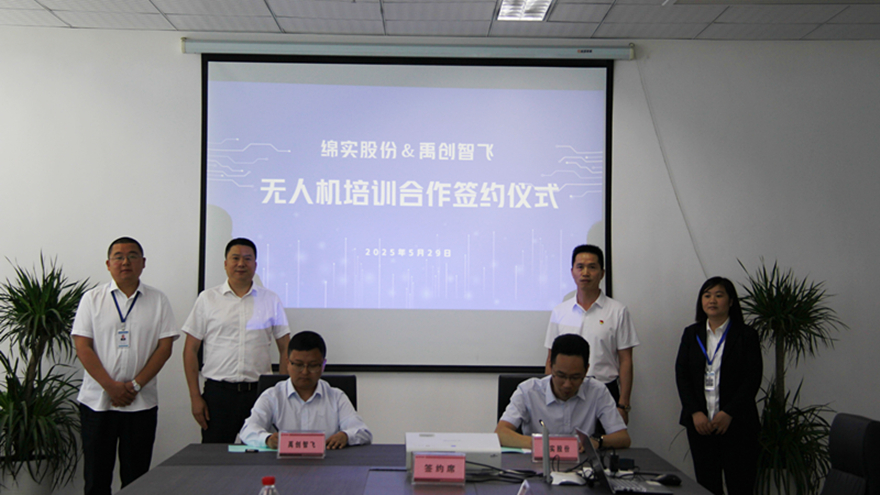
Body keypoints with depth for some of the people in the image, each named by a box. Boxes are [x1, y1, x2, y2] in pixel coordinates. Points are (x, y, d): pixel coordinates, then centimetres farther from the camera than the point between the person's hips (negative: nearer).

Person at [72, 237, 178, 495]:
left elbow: (165, 347, 0)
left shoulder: (158, 300, 6)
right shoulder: (92, 299, 5)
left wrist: (135, 385, -10)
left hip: (142, 403, 0)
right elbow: (82, 347, -2)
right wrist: (111, 386, -11)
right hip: (97, 402, 0)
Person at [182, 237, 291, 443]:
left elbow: (285, 349, 10)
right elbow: (191, 350, 6)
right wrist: (195, 396, -1)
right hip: (218, 391, -1)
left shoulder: (271, 300, 8)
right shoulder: (207, 299, 6)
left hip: (259, 391, 1)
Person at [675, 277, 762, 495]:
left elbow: (753, 379, -4)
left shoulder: (746, 335, 2)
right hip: (699, 422, 3)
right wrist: (695, 412, -6)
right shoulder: (691, 334, 11)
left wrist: (729, 413, -12)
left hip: (736, 423, -3)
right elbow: (681, 375, 6)